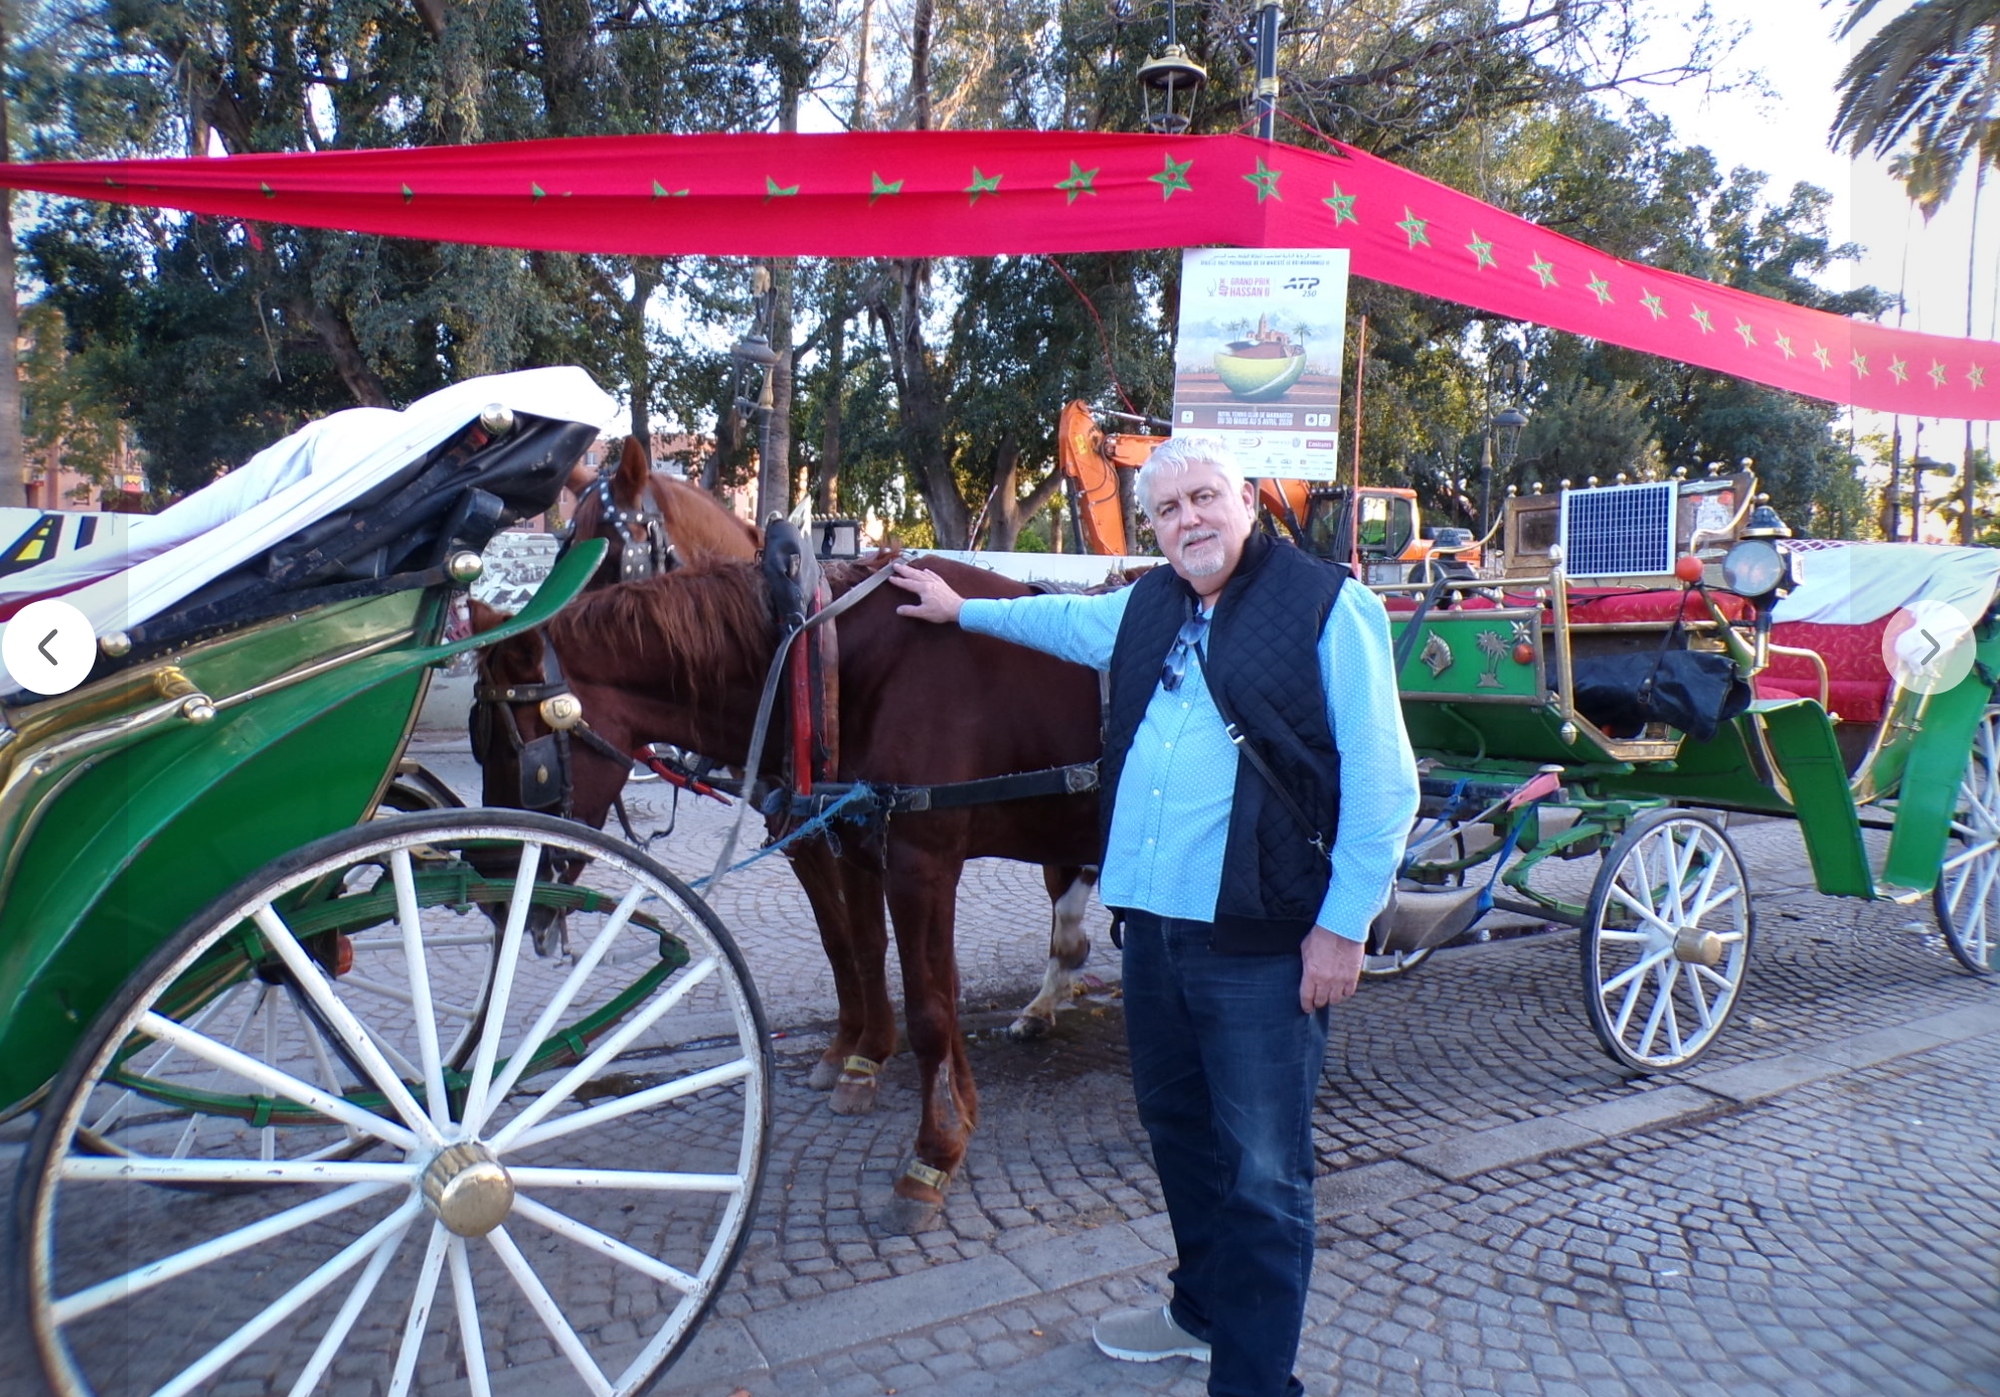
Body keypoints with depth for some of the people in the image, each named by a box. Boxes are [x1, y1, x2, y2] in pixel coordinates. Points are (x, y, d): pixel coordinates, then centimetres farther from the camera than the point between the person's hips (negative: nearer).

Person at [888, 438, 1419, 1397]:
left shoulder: (1327, 607, -9)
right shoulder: (1145, 608, 11)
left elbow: (1381, 781, -11)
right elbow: (1059, 618, 33)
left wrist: (1345, 927, -13)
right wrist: (959, 609, 43)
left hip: (1264, 941, -7)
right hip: (1153, 926, 8)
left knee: (1261, 1174, 1)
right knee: (1177, 1129, 22)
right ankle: (1204, 1310, 43)